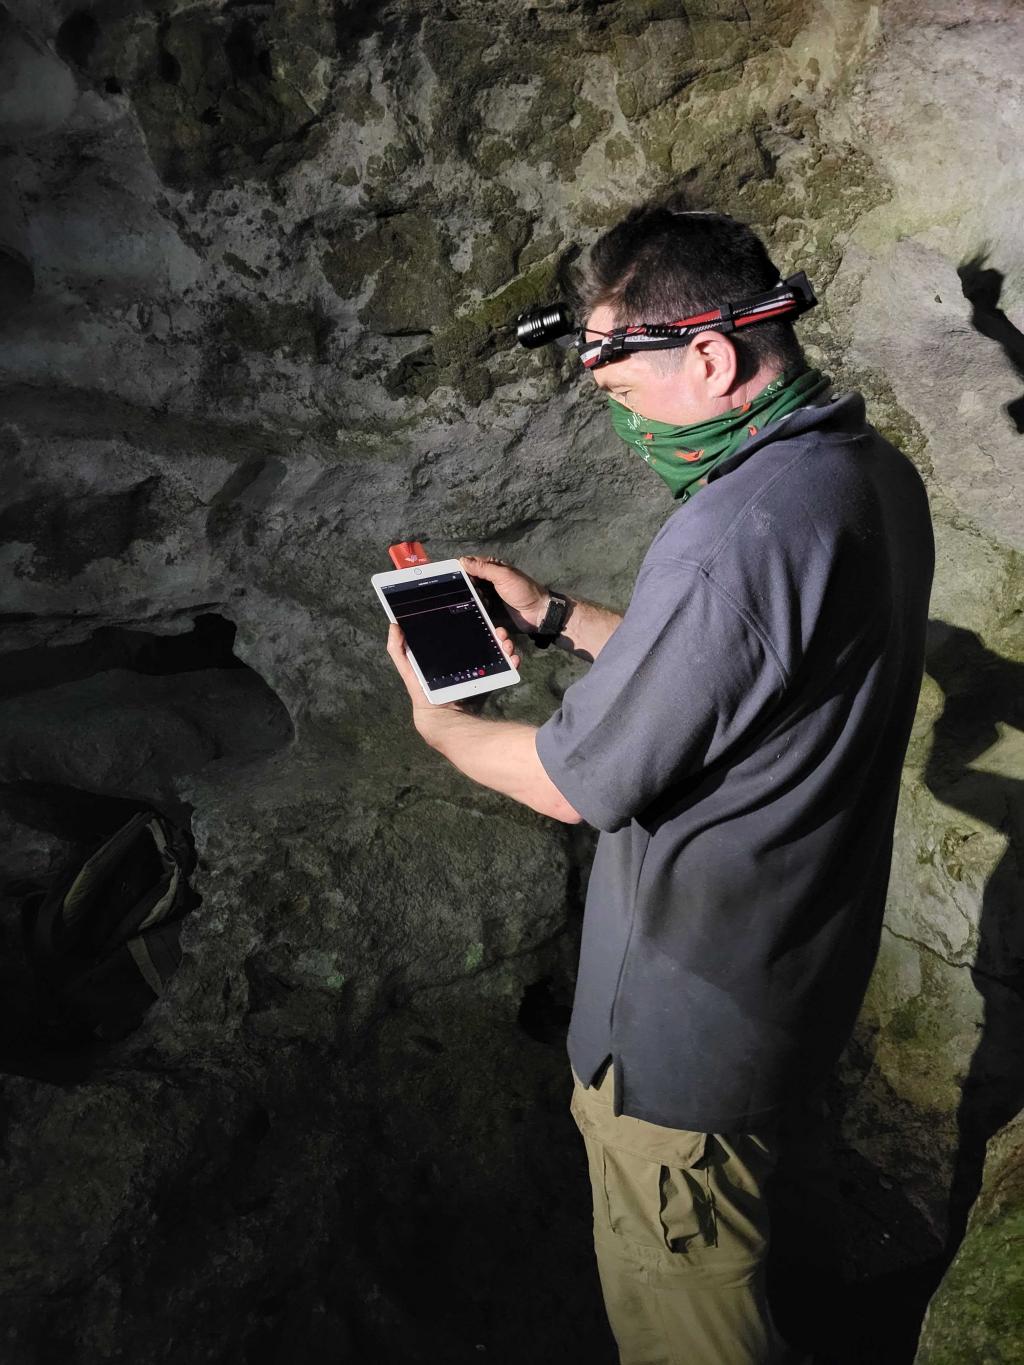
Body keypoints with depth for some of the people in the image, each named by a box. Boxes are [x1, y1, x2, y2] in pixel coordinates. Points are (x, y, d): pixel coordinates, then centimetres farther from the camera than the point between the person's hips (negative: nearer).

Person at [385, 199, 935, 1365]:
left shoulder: (733, 541, -33)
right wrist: (556, 615, 8)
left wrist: (435, 721, -5)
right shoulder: (874, 471, -1)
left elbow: (576, 782, -23)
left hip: (688, 1020, -9)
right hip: (808, 960, 9)